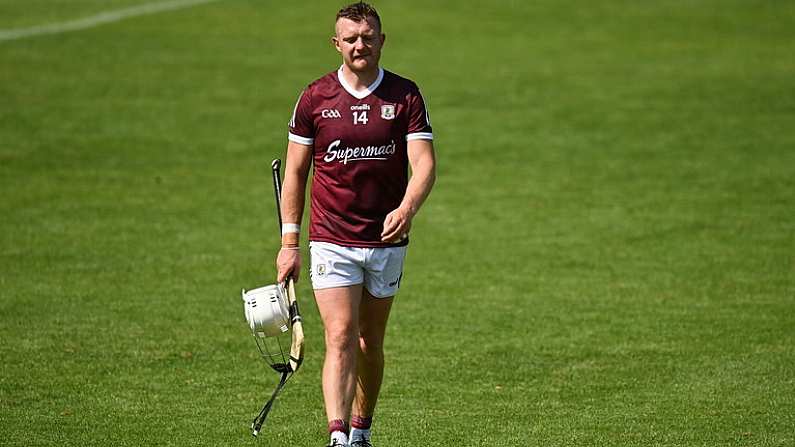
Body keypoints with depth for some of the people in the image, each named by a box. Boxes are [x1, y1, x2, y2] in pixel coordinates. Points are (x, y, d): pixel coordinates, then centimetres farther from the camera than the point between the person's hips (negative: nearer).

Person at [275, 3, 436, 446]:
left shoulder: (406, 96, -1)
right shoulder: (315, 98, 0)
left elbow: (424, 164, -9)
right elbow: (295, 172, 5)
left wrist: (407, 209, -29)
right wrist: (289, 242, 1)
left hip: (387, 241, 1)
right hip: (331, 240, -1)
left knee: (370, 343, 12)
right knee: (341, 339, -14)